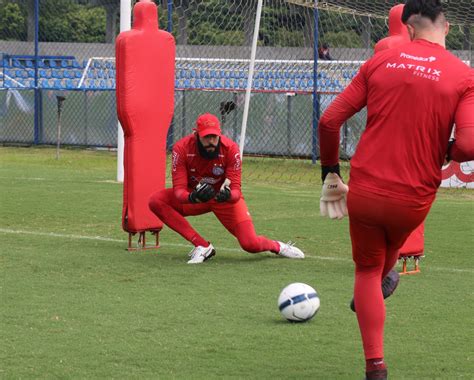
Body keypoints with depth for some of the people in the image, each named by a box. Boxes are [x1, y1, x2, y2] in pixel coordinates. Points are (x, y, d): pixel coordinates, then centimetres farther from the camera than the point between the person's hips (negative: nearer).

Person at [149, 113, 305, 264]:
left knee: (250, 244, -21)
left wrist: (228, 195, -49)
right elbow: (179, 190, -27)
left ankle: (277, 246, 19)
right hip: (195, 197, 2)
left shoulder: (230, 148, -25)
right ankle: (202, 246, -19)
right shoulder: (182, 148, -24)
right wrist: (192, 197, -51)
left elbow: (236, 191, -24)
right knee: (156, 201, -25)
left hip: (226, 199, -2)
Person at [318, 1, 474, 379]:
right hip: (413, 199, -1)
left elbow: (329, 121, -1)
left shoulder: (381, 61, -1)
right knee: (389, 253, 32)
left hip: (364, 191, 1)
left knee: (367, 270, 17)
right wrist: (443, 152, 5)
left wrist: (330, 173, 12)